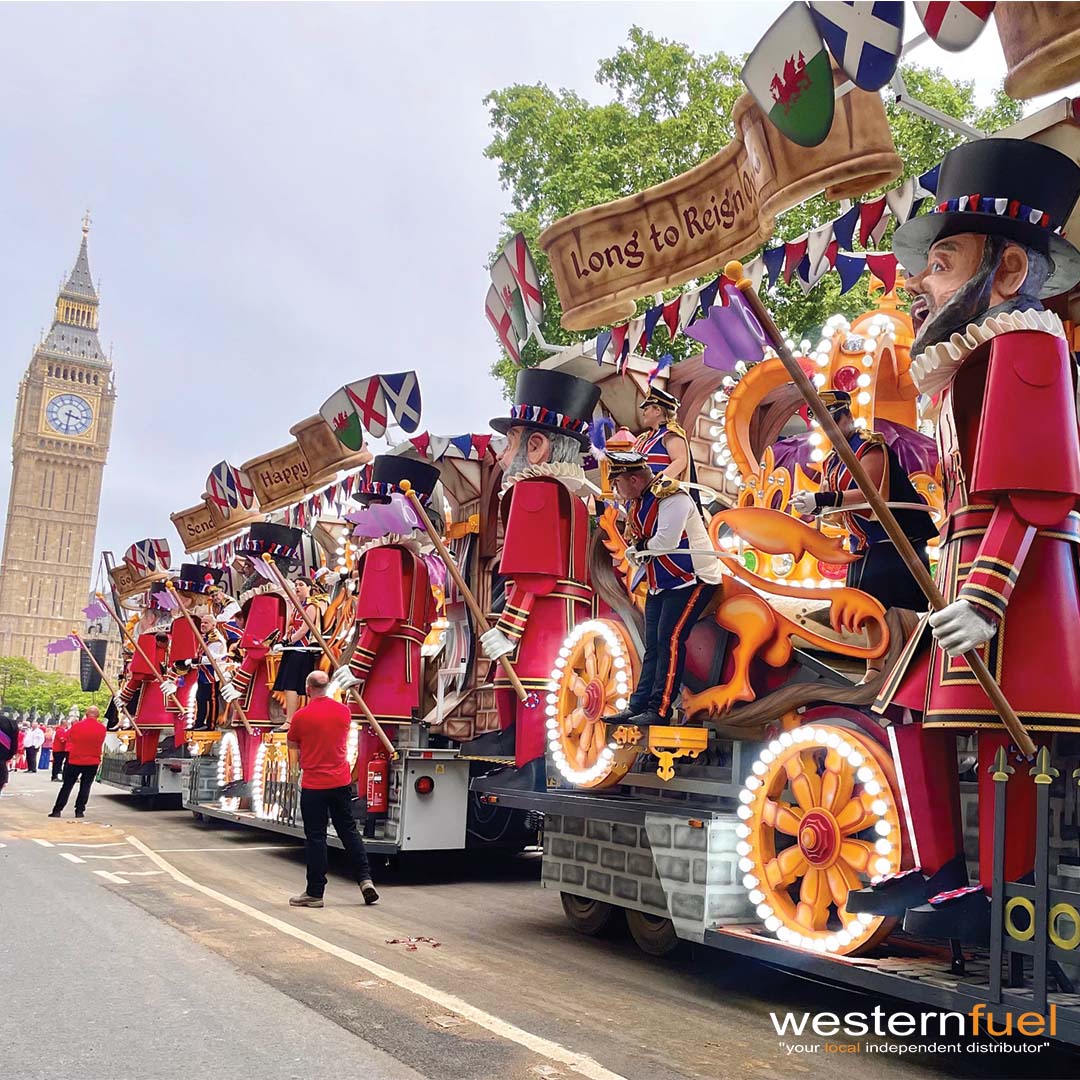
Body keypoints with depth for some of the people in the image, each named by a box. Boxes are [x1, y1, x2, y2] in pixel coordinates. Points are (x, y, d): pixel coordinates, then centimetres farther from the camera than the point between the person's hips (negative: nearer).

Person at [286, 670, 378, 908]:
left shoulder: (301, 716, -10)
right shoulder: (344, 711, 1)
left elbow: (292, 746, 6)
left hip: (313, 785, -3)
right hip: (341, 782, 3)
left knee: (315, 837, 3)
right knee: (349, 830, 13)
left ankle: (315, 893, 9)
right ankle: (365, 879, 7)